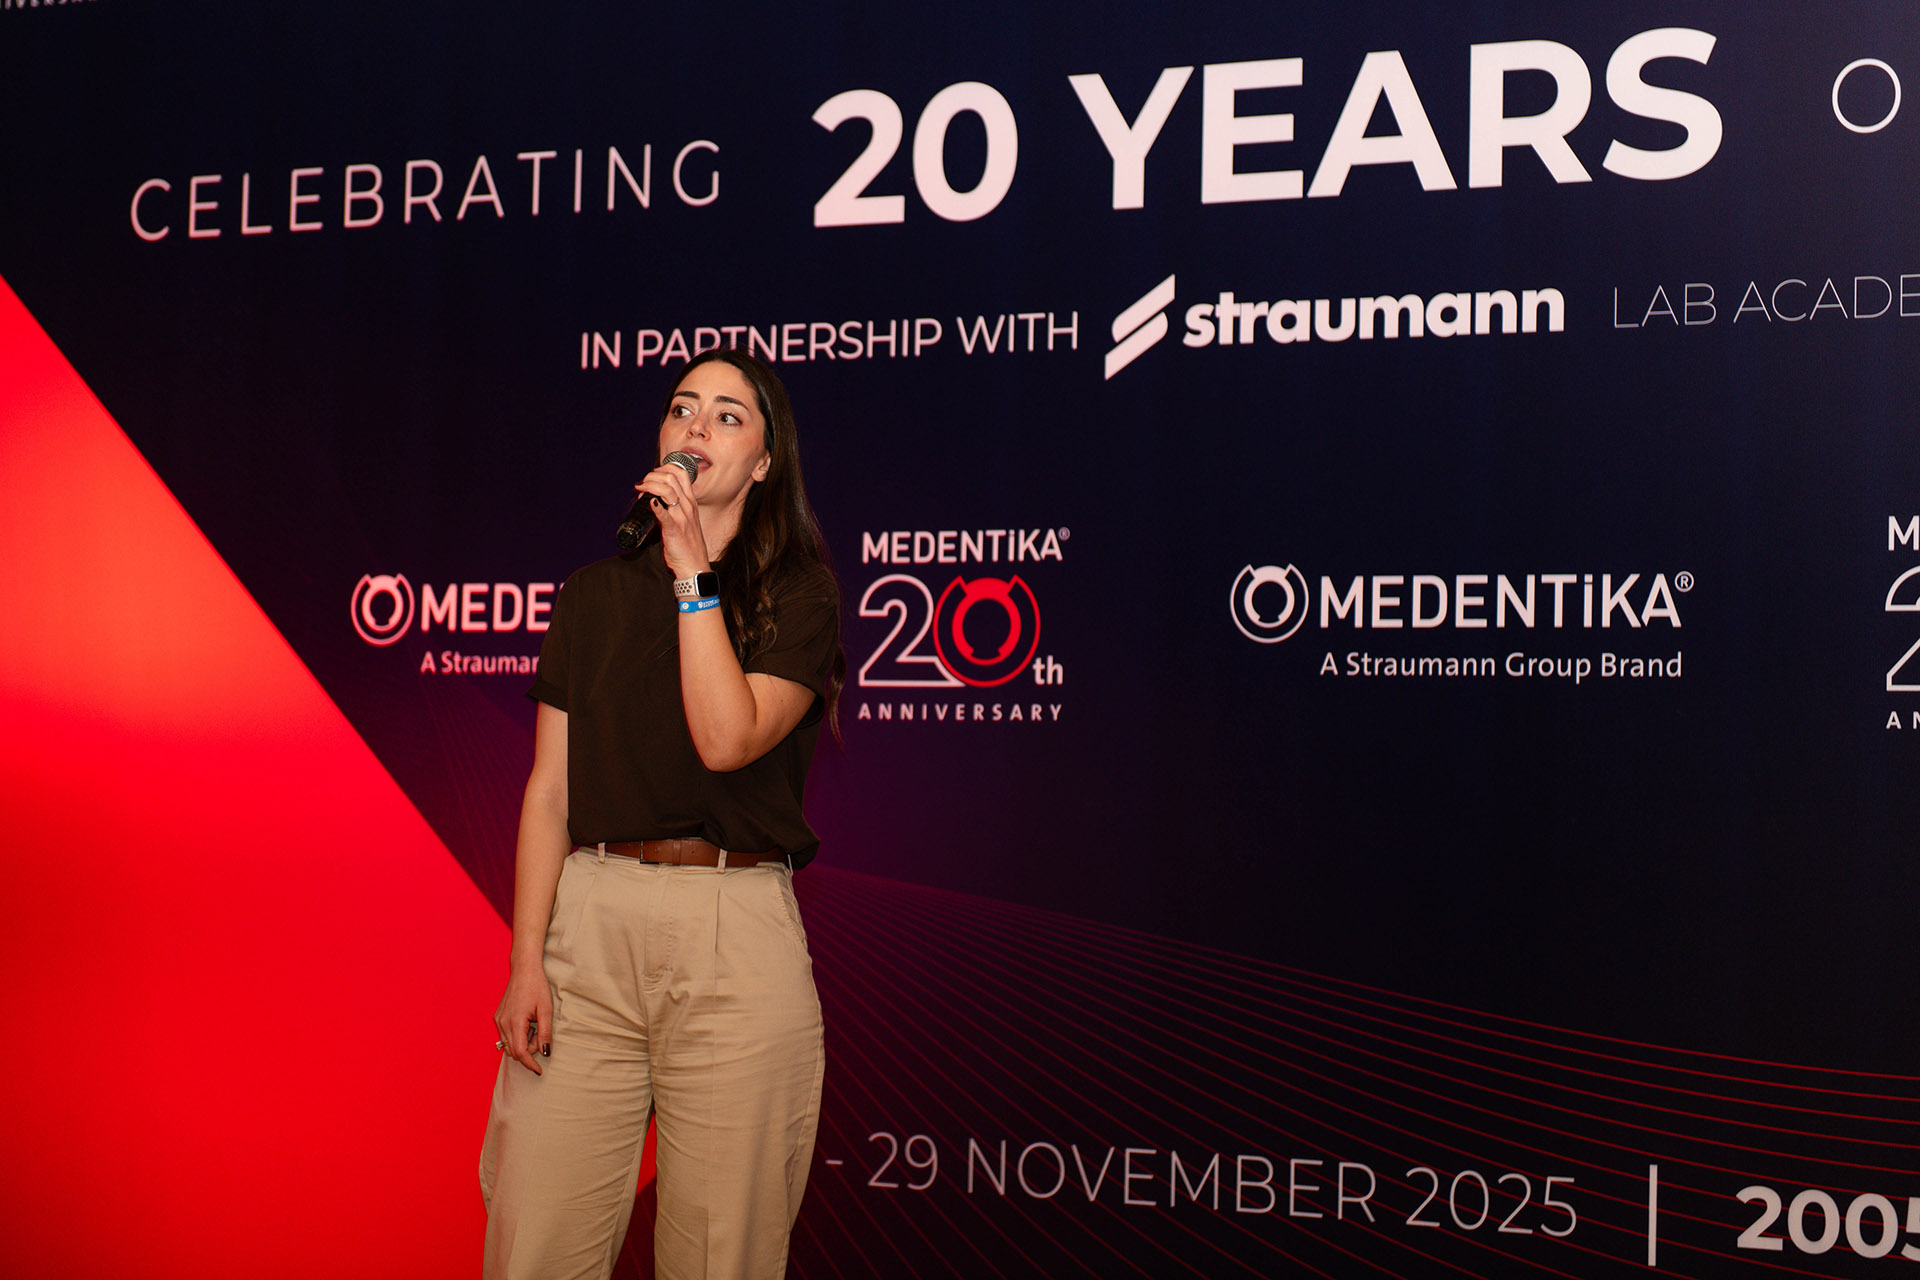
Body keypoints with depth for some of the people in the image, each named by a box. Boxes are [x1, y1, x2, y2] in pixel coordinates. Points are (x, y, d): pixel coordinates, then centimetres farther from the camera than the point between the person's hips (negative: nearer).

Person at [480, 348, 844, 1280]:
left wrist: (692, 572, -7)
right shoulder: (594, 595, 13)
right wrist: (526, 960, -1)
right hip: (588, 924, 2)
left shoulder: (800, 594, 5)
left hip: (737, 932, -2)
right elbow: (550, 787, 9)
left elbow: (728, 738, -11)